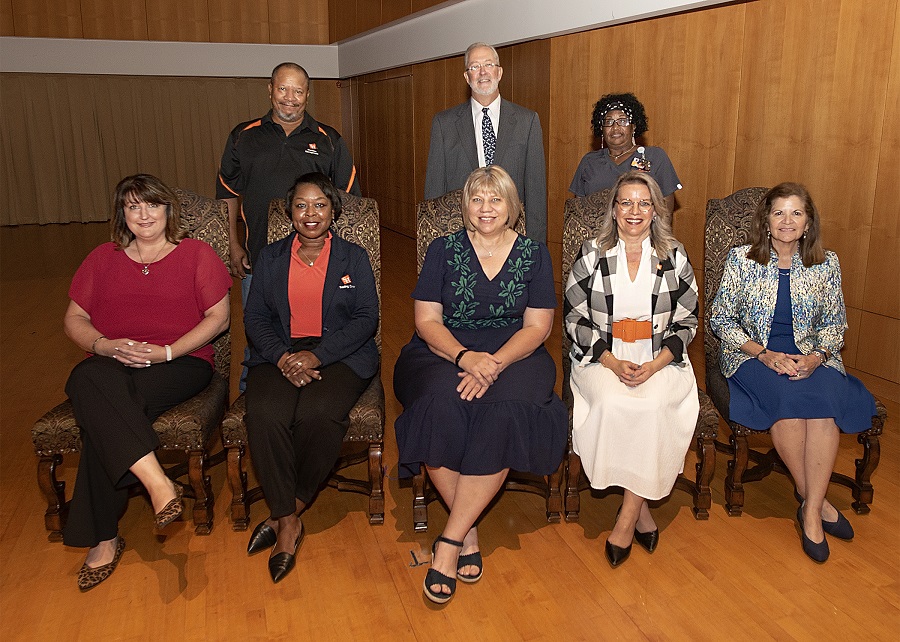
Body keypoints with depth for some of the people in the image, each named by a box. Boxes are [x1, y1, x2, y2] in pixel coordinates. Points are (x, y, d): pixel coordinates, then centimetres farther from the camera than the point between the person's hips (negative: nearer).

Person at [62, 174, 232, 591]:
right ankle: (157, 481, -45)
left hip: (181, 363, -2)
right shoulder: (102, 259, 20)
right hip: (111, 365, 3)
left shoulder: (196, 254, 11)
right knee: (88, 380, -36)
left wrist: (167, 351, -12)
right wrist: (105, 346, -8)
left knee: (103, 415, -32)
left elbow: (219, 316, 2)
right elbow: (74, 318, 15)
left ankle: (103, 539, -25)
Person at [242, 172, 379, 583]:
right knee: (265, 415, -30)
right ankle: (288, 522, -18)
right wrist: (281, 356, -14)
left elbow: (366, 318, 0)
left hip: (340, 355, -1)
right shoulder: (270, 258, 18)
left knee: (318, 415, -33)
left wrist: (316, 355, -14)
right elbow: (255, 316, 8)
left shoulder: (354, 258, 12)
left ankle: (286, 510, -11)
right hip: (279, 354, 2)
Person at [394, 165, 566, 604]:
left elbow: (537, 326, 2)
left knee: (503, 413, -34)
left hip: (513, 355, 0)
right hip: (444, 352, 0)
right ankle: (468, 531, -16)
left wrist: (495, 363, -17)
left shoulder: (534, 255, 9)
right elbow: (427, 320, 1)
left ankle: (449, 542, -23)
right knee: (441, 407, -34)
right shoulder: (443, 250, 9)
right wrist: (465, 357, -19)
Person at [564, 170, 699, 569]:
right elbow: (575, 318, 1)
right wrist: (611, 361, -13)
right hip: (602, 359, 0)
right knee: (612, 402, -31)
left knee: (653, 405, -30)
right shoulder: (591, 255, 4)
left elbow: (686, 322, 6)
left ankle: (627, 516, -17)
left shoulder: (675, 257, 7)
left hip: (660, 360, 1)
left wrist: (655, 365, -11)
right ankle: (642, 511, -14)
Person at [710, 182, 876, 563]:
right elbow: (720, 318, -1)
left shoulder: (826, 264, 5)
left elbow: (834, 324, 11)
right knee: (786, 396, -33)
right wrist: (764, 353, -14)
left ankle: (810, 510, -23)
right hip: (752, 356, -2)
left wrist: (816, 357, -11)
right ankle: (815, 499, -14)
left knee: (823, 397, -31)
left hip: (810, 357, 2)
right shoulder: (741, 260, -1)